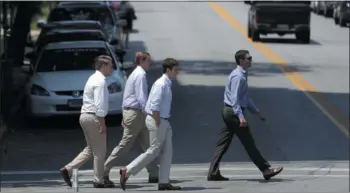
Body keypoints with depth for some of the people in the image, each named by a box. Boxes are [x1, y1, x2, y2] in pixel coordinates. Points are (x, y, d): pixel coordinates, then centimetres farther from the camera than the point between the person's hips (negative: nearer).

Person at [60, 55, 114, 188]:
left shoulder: (94, 79, 18)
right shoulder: (100, 81, -14)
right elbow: (100, 104, -21)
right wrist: (102, 124, -20)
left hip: (85, 116, 10)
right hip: (94, 117, -10)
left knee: (90, 149, 15)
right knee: (99, 151, 0)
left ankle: (68, 170, 5)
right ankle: (98, 181, 6)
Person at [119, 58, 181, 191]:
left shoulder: (167, 84, 13)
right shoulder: (161, 84, -17)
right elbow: (155, 106, -22)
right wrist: (158, 124, -21)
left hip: (163, 121, 10)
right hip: (157, 120, -10)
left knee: (167, 151, 7)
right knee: (154, 151, -7)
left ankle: (164, 182, 8)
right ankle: (127, 171, -2)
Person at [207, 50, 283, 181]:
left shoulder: (242, 75, 16)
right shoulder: (238, 76, -16)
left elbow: (245, 98, 26)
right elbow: (234, 98, -24)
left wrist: (256, 111, 27)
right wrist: (240, 116, -32)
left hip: (229, 112, 10)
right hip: (234, 112, -10)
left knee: (223, 144, 8)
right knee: (249, 143, -4)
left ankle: (213, 173, 7)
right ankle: (266, 170, 0)